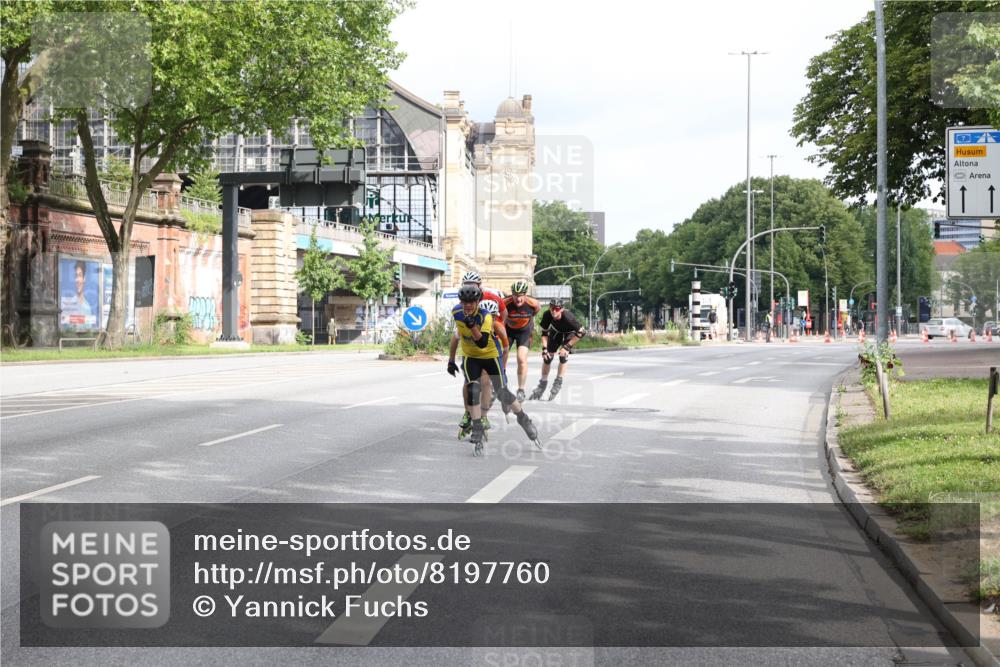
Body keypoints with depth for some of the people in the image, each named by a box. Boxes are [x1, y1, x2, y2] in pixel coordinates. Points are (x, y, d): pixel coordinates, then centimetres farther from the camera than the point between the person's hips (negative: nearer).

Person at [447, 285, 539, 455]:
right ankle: (477, 431, -11)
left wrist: (472, 325, -52)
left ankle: (524, 419, 24)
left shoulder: (485, 317, -27)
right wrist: (451, 360, 12)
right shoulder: (457, 313, -13)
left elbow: (482, 343, -39)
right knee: (473, 390, -17)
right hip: (470, 357, 3)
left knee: (502, 392, 0)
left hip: (490, 356, -3)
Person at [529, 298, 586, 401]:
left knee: (563, 356, -21)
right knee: (547, 357, -1)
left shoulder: (568, 317, -40)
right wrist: (544, 348, -21)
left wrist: (567, 346, -29)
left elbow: (582, 333, -31)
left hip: (569, 334, -3)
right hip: (555, 332, 3)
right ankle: (543, 384, 16)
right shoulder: (547, 315, -30)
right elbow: (544, 332, -12)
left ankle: (558, 383, -5)